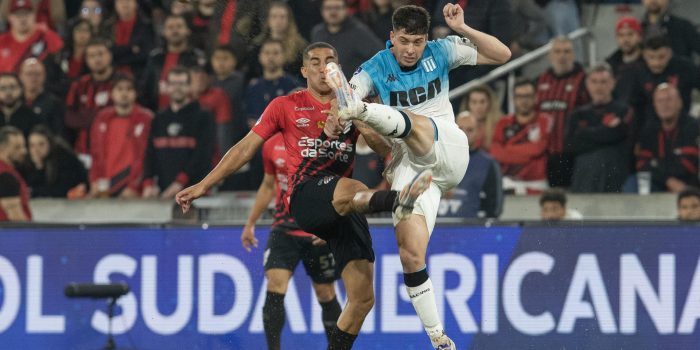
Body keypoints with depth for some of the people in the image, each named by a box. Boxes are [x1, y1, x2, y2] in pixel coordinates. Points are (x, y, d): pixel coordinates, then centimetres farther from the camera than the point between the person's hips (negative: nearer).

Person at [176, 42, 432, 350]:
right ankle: (398, 200, -73)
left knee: (362, 298, -3)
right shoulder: (285, 106, 12)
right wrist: (204, 185, 12)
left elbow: (383, 148, 9)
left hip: (347, 208, 5)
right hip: (305, 195, -5)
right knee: (348, 189, -42)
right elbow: (246, 148, 15)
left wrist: (357, 119, -9)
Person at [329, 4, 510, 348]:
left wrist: (463, 29, -10)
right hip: (408, 164, 1)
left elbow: (502, 54, 4)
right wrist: (339, 115, -36)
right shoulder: (375, 69, 1)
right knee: (411, 254, -12)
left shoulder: (441, 52, 5)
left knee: (410, 123, -34)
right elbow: (339, 106, -12)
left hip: (445, 148, -1)